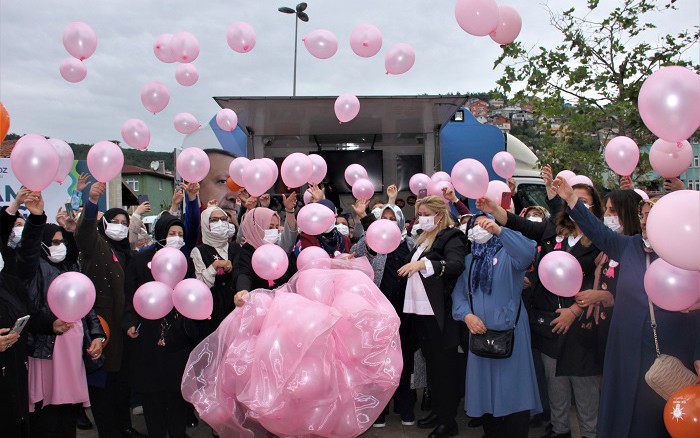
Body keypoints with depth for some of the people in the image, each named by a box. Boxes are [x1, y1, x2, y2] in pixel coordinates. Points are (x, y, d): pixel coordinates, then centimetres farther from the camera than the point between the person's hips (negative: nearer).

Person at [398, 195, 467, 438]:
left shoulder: (451, 237, -8)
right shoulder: (423, 239, 17)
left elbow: (456, 265, -26)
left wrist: (424, 263, -34)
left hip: (440, 313, -8)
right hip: (421, 310, 8)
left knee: (444, 365, 0)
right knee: (431, 362, 14)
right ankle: (438, 410, 26)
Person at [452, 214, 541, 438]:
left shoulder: (507, 253, 1)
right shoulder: (469, 260, 16)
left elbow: (528, 253, -23)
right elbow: (459, 292, 9)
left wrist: (499, 230, -36)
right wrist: (467, 314, -11)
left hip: (509, 330, -5)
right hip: (479, 331, 5)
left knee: (512, 388, -5)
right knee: (485, 388, 10)